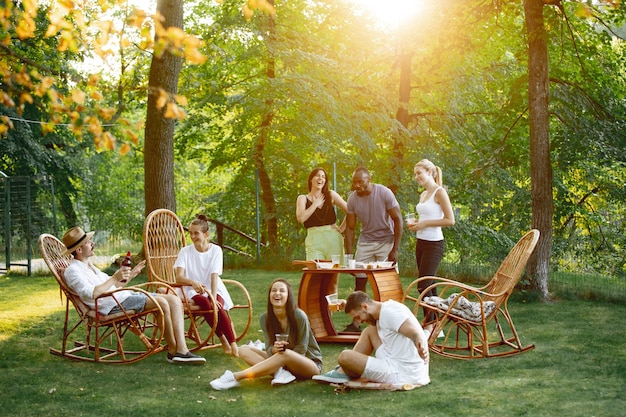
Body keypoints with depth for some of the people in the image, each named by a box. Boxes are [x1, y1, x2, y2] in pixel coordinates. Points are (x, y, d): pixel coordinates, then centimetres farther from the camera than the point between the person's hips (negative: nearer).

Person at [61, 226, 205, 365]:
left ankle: (182, 350, -18)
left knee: (174, 300, -7)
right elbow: (91, 294, -21)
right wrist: (115, 278, -17)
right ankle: (172, 351, -14)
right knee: (161, 303, -27)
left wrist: (131, 274, 22)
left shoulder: (89, 266, 26)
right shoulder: (72, 271, -5)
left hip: (124, 295, 10)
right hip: (113, 304, -10)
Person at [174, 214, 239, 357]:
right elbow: (179, 277, -13)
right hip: (194, 292, 0)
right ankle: (224, 341, -25)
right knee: (206, 304, -35)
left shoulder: (215, 250, 0)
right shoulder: (185, 251, 0)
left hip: (213, 289, 0)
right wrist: (193, 282, -35)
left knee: (218, 306, -34)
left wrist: (214, 297, -25)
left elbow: (214, 275, -11)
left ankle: (233, 344, -31)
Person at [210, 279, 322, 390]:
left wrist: (283, 350, -28)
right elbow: (269, 349, -8)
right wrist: (274, 349, -31)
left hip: (311, 364, -5)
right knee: (244, 350, -10)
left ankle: (235, 377, -40)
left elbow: (300, 352, -13)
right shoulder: (265, 318, -5)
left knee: (286, 354, -38)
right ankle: (279, 372, -31)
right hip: (281, 360, 5)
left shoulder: (299, 317, -19)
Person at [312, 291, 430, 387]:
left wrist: (422, 348, -46)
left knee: (345, 356, -16)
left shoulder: (389, 312, -15)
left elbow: (417, 333, -27)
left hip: (402, 375, -10)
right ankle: (343, 371, 16)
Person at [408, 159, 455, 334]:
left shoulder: (439, 192, -10)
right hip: (421, 243, 9)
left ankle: (430, 326, -7)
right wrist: (415, 224, 8)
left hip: (434, 244, -9)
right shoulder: (423, 194, 15)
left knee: (423, 286, -12)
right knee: (429, 286, 9)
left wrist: (425, 223, -15)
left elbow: (450, 220, -14)